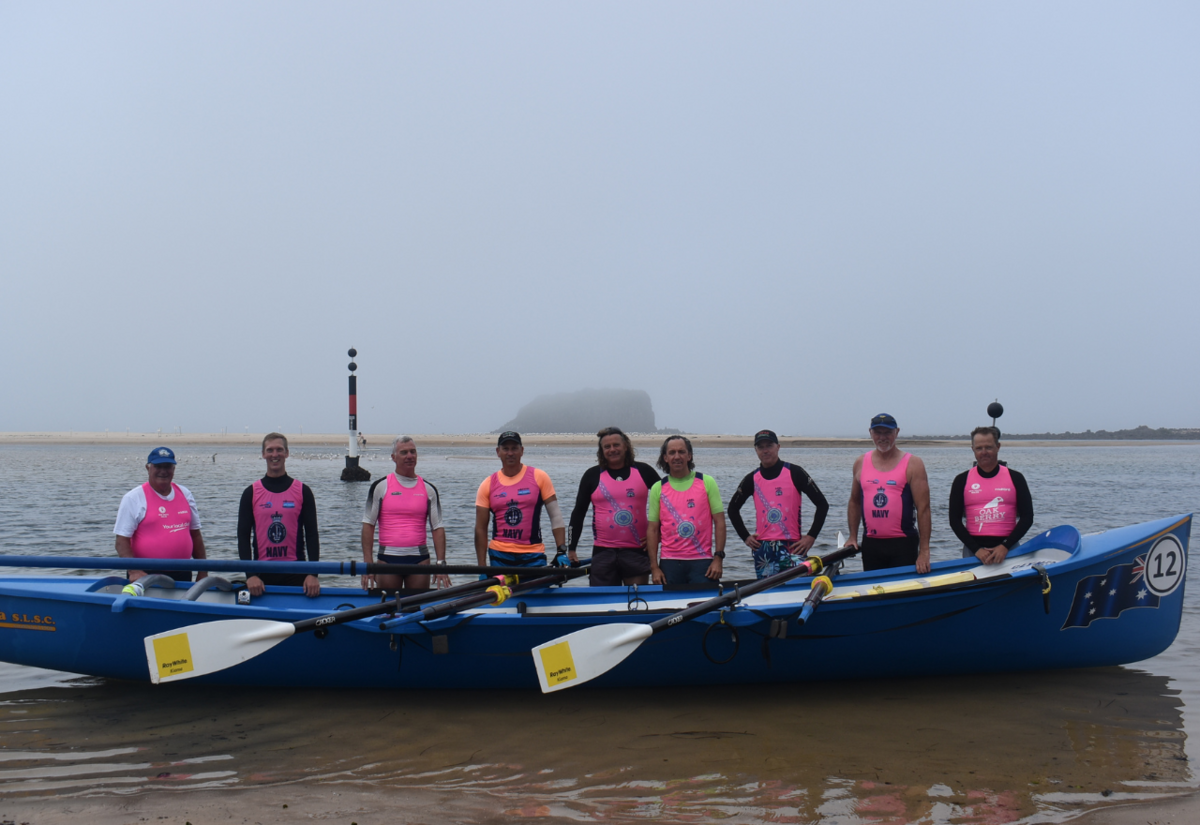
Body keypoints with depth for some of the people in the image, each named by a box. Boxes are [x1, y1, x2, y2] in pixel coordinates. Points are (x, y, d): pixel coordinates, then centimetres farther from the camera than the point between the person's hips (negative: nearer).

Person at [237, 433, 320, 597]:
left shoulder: (303, 491, 4)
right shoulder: (251, 493, 5)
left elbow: (312, 535, 1)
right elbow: (243, 536, 2)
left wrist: (313, 574, -10)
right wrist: (250, 575, -9)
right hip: (261, 575, 0)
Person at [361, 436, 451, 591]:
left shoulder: (428, 489, 7)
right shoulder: (381, 486, 2)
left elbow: (438, 528, 5)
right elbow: (368, 525, 1)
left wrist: (441, 562, -6)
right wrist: (368, 563, -8)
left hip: (419, 559, 1)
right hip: (388, 558, -1)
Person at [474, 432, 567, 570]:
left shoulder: (539, 478, 1)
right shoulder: (488, 485, 4)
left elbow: (556, 517, 2)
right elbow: (480, 529, 5)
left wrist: (562, 551, -8)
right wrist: (482, 568, 1)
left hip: (533, 557, -1)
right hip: (499, 556, 1)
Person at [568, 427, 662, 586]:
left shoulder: (643, 471, 5)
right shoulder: (592, 475, 5)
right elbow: (578, 513, 8)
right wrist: (571, 549, 3)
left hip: (637, 550, 0)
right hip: (603, 552, 0)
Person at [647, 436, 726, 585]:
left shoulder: (707, 482, 5)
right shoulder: (658, 488, 7)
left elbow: (719, 522, 3)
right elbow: (652, 529, 6)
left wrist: (718, 558, -6)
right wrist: (654, 567, -1)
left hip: (702, 561, -1)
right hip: (670, 562, 1)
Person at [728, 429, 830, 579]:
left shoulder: (794, 473, 0)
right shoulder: (752, 479, 8)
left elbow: (822, 504, 0)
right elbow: (733, 508, 22)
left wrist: (811, 536, -6)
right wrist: (745, 536, 12)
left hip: (792, 547, -3)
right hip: (762, 549, 3)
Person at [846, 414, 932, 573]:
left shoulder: (912, 464, -4)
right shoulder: (861, 463, 9)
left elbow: (923, 508, -8)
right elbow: (854, 502, 18)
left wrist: (924, 551, -14)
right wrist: (853, 537, 9)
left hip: (903, 544, -4)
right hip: (870, 544, 4)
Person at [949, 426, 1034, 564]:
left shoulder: (1015, 478, 5)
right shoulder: (962, 480, 5)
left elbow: (1027, 517, 3)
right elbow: (955, 520, 3)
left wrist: (1005, 546, -10)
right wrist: (976, 549, -10)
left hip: (1007, 549, 0)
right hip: (973, 550, 0)